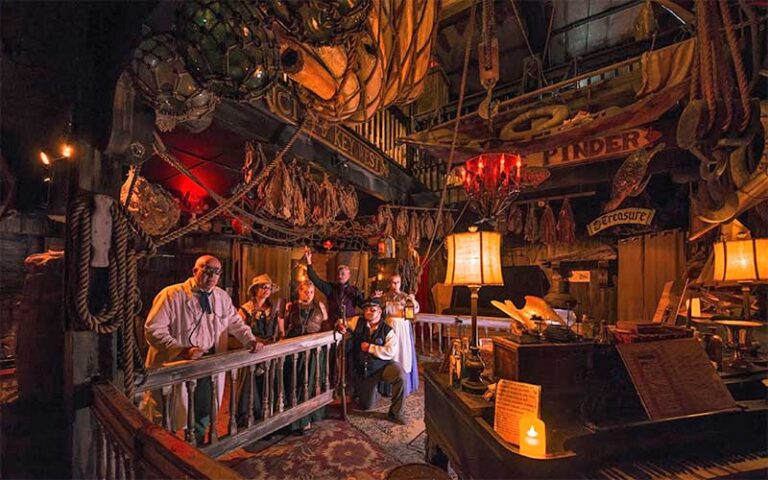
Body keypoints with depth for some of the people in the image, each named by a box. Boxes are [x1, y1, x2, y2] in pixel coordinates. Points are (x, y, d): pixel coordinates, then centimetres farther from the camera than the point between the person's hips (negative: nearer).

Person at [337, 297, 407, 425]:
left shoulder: (387, 330, -11)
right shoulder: (356, 322, -6)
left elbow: (390, 352, -20)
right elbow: (343, 325, 7)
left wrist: (370, 347, -21)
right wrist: (340, 326, -18)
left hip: (383, 366, -2)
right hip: (362, 370, 2)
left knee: (400, 376, -32)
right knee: (366, 406, 10)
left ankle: (395, 413, -11)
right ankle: (374, 394, 47)